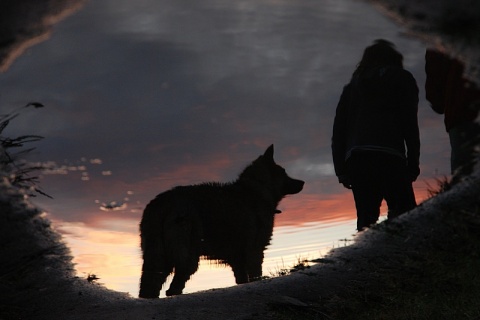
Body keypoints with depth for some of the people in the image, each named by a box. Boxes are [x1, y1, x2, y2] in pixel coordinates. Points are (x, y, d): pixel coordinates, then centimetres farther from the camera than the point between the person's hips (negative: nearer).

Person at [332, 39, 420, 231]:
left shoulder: (352, 86, 28)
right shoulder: (402, 79, 18)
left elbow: (338, 131, 20)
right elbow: (409, 123, 5)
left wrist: (341, 170, 18)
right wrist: (413, 163, 5)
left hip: (356, 158, 4)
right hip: (390, 157, -4)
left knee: (366, 217, 5)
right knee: (405, 215, -7)